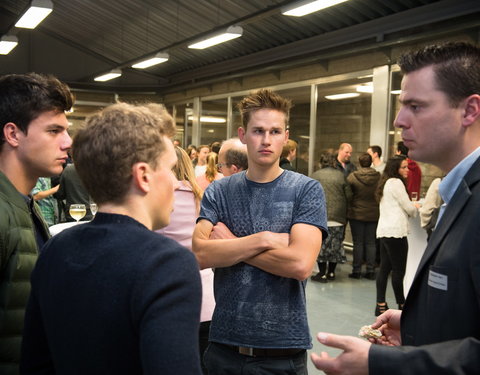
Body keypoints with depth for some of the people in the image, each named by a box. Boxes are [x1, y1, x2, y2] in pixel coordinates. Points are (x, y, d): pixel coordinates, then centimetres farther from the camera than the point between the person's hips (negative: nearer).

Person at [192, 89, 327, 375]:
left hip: (283, 349, -2)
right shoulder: (218, 192, 0)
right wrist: (264, 239, -19)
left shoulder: (307, 190, -7)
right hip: (225, 342, 2)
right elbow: (200, 254, -13)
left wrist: (230, 244, -11)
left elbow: (300, 263, -19)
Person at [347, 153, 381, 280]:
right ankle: (371, 271, 13)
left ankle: (357, 270, 10)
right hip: (373, 214, 2)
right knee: (371, 243, 10)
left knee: (358, 243, 6)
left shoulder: (352, 177, -13)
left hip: (357, 213, -2)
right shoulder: (378, 177, -7)